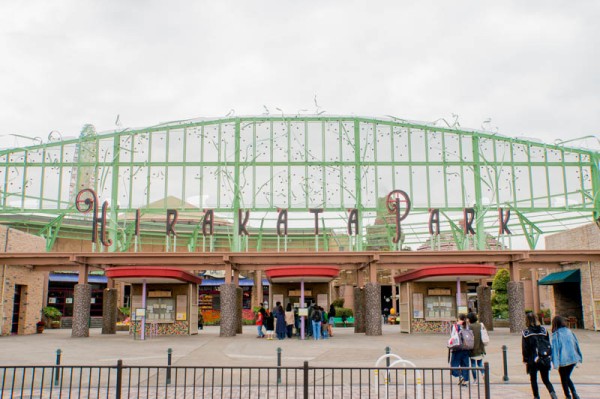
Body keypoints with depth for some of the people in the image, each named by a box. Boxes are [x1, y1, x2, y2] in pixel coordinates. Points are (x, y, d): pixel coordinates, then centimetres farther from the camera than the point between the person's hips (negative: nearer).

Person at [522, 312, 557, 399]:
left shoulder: (526, 332, -8)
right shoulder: (543, 330, 2)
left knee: (533, 379, 12)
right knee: (546, 379, 12)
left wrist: (525, 360, 2)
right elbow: (548, 344, 7)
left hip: (532, 360, -3)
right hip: (545, 359, 3)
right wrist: (550, 356, 15)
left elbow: (525, 348, -7)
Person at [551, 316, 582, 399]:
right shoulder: (569, 331, 4)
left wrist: (555, 362, -14)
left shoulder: (556, 334, -11)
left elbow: (555, 348, -14)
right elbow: (576, 344, 9)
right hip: (573, 358, 5)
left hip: (563, 360, -5)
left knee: (564, 379, 11)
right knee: (567, 377, 20)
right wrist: (579, 357, 17)